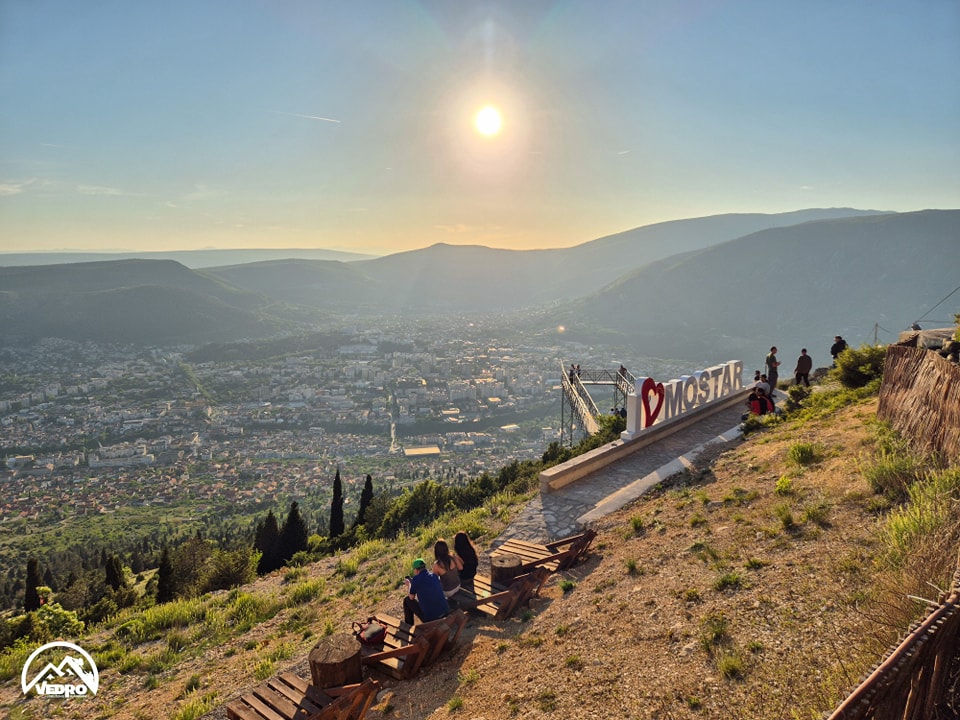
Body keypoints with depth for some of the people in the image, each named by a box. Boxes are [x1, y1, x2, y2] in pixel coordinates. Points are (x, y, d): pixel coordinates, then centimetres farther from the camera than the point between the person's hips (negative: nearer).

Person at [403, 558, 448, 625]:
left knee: (407, 600, 17)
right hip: (445, 613, 5)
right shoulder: (435, 576, 5)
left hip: (430, 618, -5)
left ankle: (409, 625, 33)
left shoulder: (416, 579, -10)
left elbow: (411, 597, 4)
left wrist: (409, 585, 25)